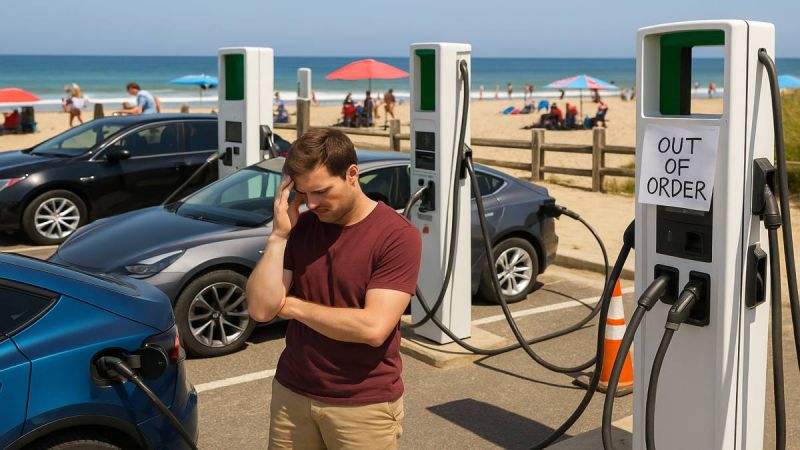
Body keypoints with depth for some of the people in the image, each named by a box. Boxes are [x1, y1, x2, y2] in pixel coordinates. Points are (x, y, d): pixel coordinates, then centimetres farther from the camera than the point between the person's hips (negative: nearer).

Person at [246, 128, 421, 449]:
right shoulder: (300, 227, 0)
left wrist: (293, 306, -12)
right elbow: (260, 309, -6)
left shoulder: (398, 235, -15)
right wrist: (279, 235, -14)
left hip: (364, 406, -4)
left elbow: (374, 328, -23)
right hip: (291, 394, 4)